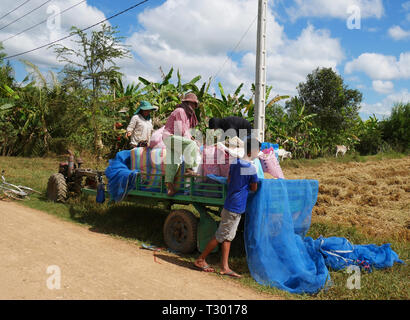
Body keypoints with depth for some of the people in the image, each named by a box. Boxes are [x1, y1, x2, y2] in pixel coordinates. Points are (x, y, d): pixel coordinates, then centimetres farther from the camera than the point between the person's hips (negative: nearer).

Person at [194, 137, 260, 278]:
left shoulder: (234, 162, 5)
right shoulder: (251, 169, -16)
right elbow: (254, 188, -4)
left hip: (229, 204, 8)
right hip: (236, 208, -8)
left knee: (228, 237, 12)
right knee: (221, 236, 3)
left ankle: (225, 267, 17)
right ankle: (201, 260, 14)